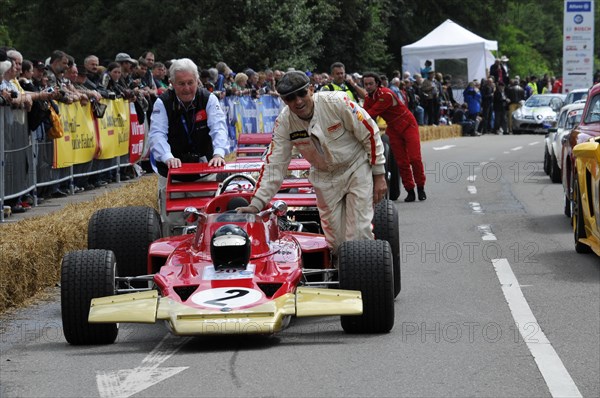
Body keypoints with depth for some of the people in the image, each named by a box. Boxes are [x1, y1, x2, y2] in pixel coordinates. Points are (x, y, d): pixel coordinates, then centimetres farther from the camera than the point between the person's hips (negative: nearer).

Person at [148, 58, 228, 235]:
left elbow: (219, 128, -19)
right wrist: (169, 158, -40)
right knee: (171, 217, -4)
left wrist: (219, 154, -40)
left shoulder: (209, 100, -6)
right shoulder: (162, 103, -9)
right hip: (171, 166, -1)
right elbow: (157, 134, -21)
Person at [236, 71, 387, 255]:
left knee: (359, 234, -11)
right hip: (325, 178, 3)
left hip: (357, 168, -3)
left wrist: (379, 175, -10)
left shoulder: (336, 102, -24)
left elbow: (370, 134, -14)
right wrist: (256, 204, -18)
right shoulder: (284, 122, -15)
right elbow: (274, 164, -11)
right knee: (335, 241, 1)